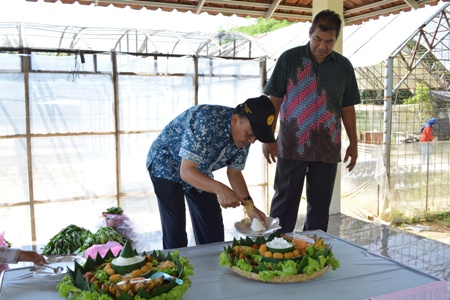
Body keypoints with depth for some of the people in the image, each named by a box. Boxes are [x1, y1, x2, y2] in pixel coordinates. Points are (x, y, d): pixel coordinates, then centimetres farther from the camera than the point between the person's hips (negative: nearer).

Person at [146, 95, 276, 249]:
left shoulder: (243, 134, -15)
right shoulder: (205, 121, -37)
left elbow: (234, 173, -3)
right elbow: (186, 171, -37)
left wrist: (249, 205, -15)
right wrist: (220, 189, -52)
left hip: (199, 171, 6)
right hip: (166, 165, -6)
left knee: (214, 228, 7)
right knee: (175, 230, -10)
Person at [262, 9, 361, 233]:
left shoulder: (344, 66, 7)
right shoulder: (289, 59, -1)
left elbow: (348, 107, 12)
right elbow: (274, 100, -1)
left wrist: (353, 143, 10)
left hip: (327, 147, 3)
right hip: (292, 145, -2)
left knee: (320, 204, 10)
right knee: (284, 202, 4)